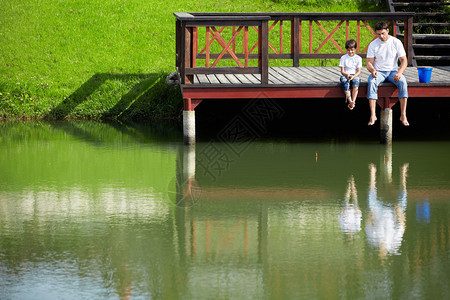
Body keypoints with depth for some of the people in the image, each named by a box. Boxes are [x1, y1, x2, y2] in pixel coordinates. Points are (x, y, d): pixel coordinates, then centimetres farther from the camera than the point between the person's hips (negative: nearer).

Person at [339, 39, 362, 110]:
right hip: (345, 75, 0)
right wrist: (347, 75, -19)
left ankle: (353, 101, -46)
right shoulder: (343, 58, 9)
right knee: (345, 83, -35)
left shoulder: (358, 58, 8)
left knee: (356, 82, -36)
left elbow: (358, 71, 0)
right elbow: (342, 71, 4)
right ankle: (350, 101, -44)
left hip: (355, 75, 0)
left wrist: (353, 76, -20)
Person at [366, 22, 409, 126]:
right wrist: (372, 70, -27)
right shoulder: (373, 45, -1)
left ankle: (403, 115, -32)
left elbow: (404, 60, -4)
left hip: (393, 71, 0)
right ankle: (372, 115, -38)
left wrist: (399, 72, -24)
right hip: (378, 72, 0)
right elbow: (369, 62, -2)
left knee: (402, 82, -33)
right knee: (371, 82, -35)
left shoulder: (396, 42, -2)